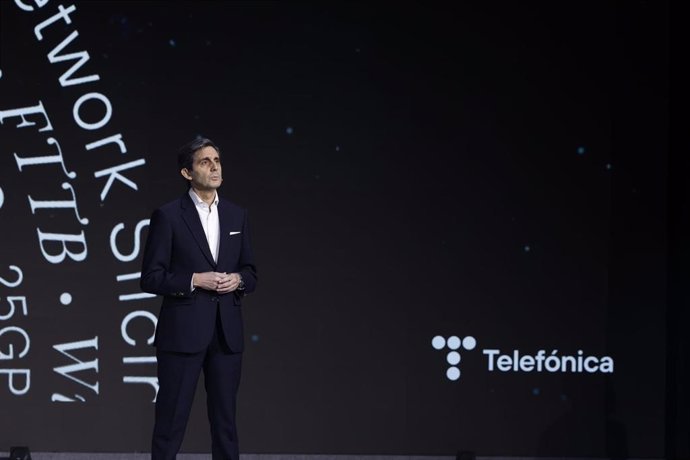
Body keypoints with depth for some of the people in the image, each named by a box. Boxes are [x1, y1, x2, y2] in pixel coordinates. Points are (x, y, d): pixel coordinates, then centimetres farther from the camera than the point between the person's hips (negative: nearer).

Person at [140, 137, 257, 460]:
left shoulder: (236, 215, 11)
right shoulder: (168, 216, -4)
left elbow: (251, 273, 15)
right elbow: (151, 278, -6)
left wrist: (238, 279, -7)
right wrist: (194, 280, -16)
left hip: (227, 333, 4)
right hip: (182, 331, -4)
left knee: (225, 419, 9)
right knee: (171, 420, 0)